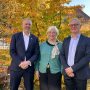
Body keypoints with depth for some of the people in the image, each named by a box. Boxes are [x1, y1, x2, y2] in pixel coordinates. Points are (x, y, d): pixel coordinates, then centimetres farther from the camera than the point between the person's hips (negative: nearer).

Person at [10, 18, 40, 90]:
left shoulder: (35, 38, 8)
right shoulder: (15, 36, 4)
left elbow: (37, 53, 2)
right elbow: (12, 52, -2)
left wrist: (29, 62, -14)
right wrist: (20, 63, -14)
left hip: (29, 67, 1)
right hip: (16, 67, -1)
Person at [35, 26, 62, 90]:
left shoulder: (60, 45, 0)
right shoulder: (42, 45, 6)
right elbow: (38, 58, 9)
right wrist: (37, 69, 4)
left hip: (55, 72, -2)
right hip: (43, 72, 2)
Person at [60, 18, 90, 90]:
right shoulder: (66, 40, 11)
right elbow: (62, 55, 6)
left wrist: (73, 68, -17)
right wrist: (66, 68, -11)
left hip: (80, 74, -3)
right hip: (67, 73, 3)